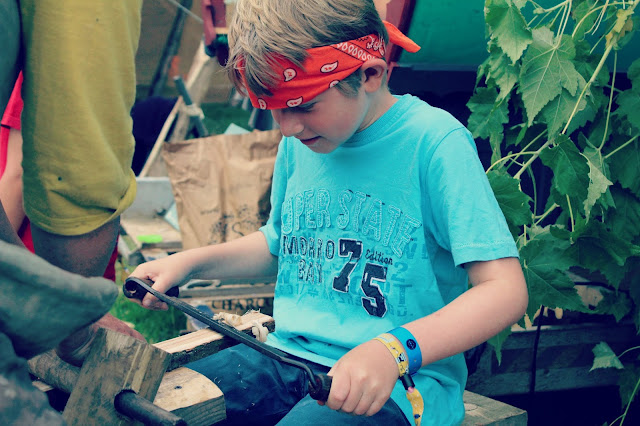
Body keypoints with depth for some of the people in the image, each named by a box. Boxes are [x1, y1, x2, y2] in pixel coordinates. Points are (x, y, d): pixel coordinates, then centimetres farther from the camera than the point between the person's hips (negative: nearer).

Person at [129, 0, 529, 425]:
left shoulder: (435, 143, -13)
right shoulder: (299, 142, 8)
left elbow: (505, 290, -19)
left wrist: (394, 350, -32)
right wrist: (190, 261, 10)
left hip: (393, 385, -5)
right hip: (288, 355, 6)